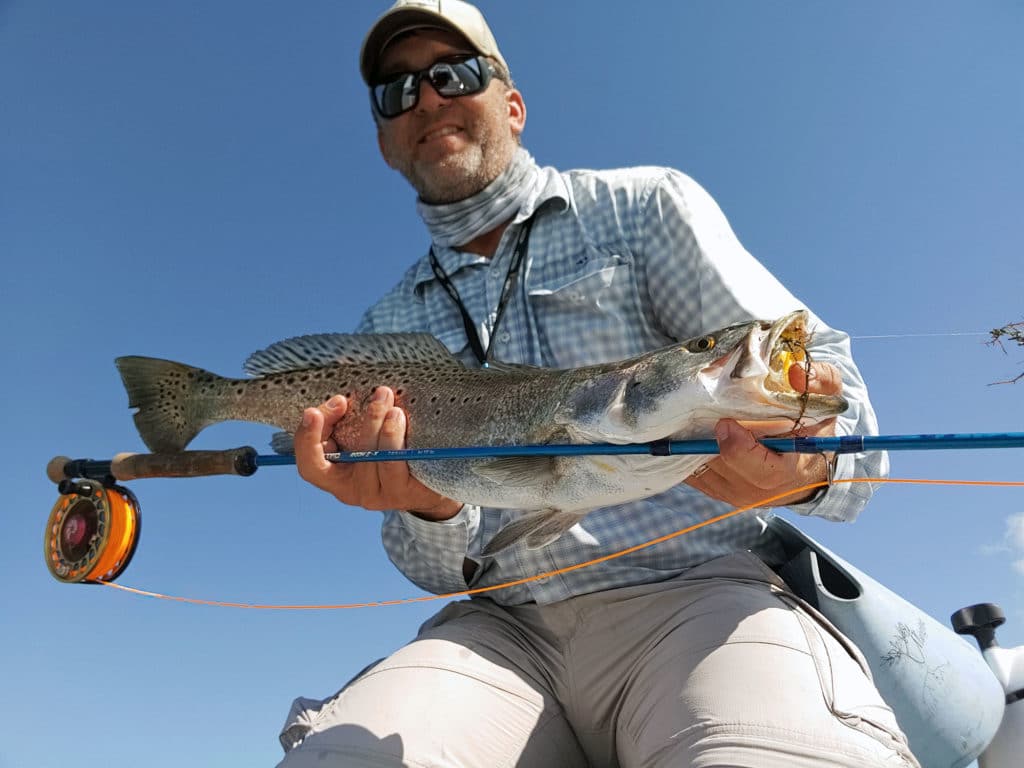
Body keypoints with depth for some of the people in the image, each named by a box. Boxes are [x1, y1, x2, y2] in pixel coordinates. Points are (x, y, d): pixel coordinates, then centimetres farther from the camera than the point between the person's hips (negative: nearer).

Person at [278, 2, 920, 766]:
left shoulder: (645, 205, 6)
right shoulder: (388, 329, 14)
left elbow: (815, 369, 0)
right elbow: (441, 570, 10)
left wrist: (809, 456, -24)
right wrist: (430, 508, -14)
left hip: (696, 589, -2)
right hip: (501, 628, 3)